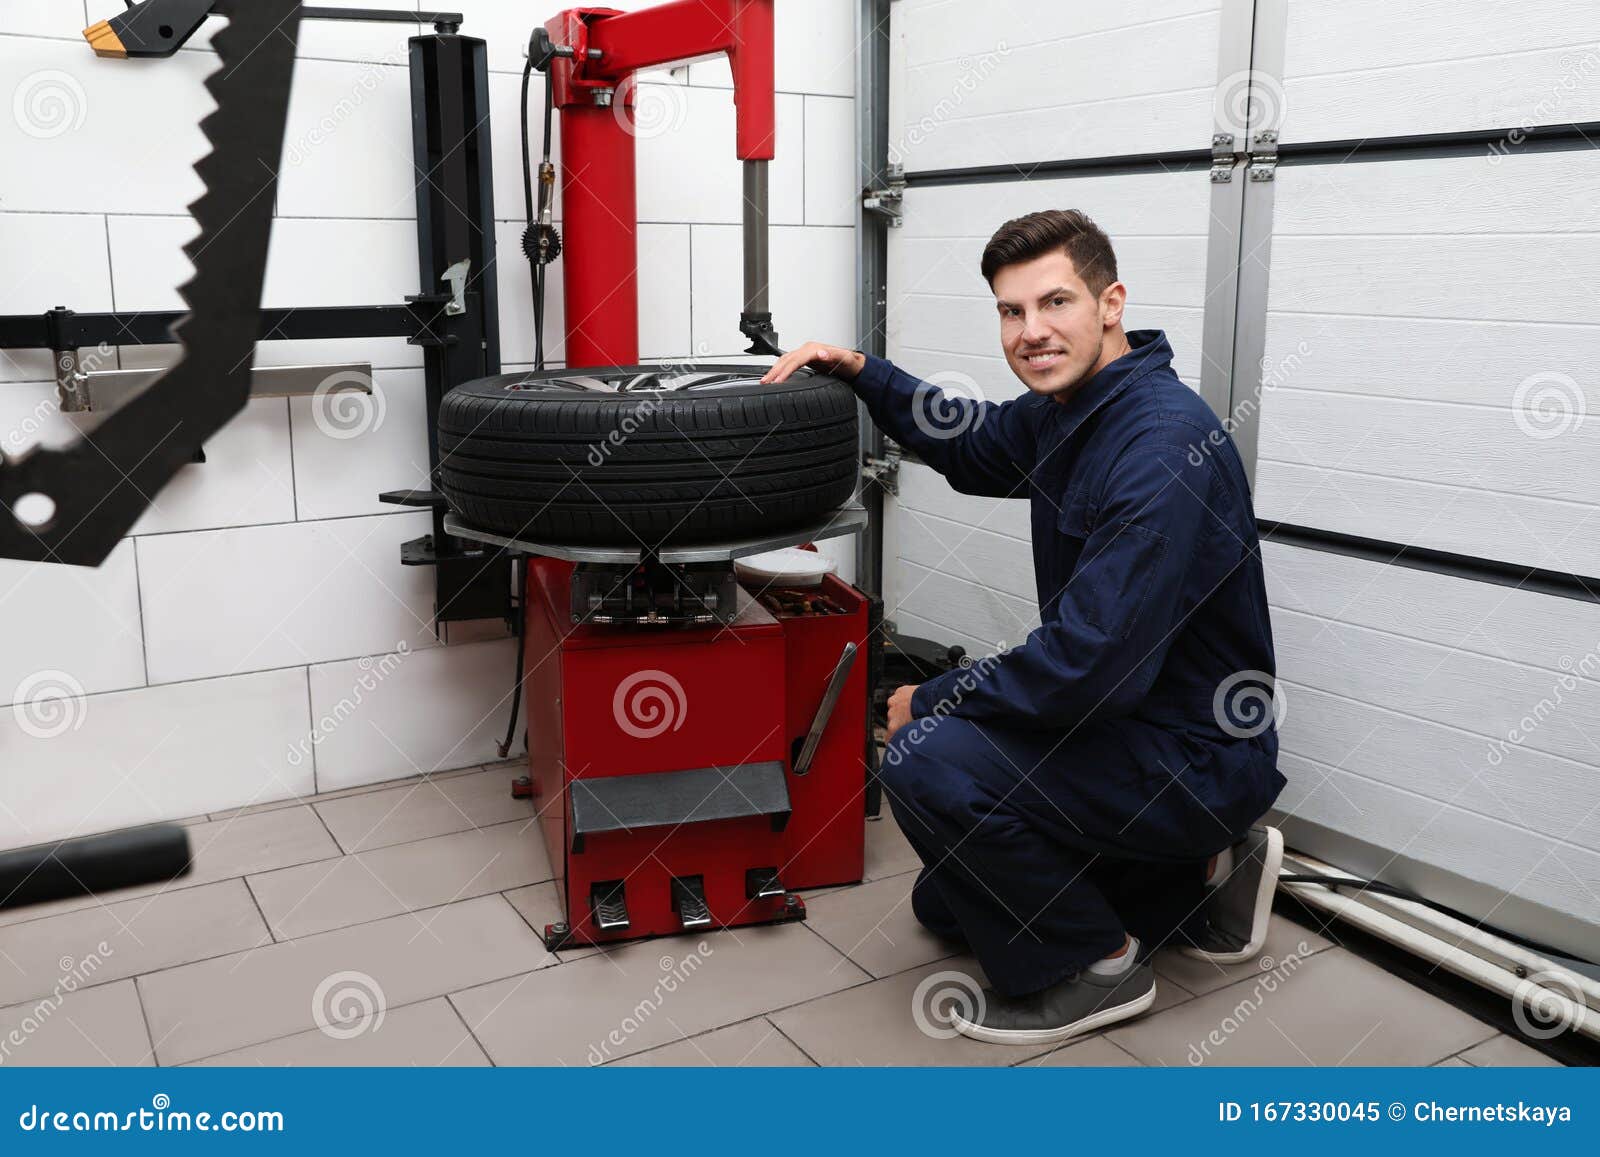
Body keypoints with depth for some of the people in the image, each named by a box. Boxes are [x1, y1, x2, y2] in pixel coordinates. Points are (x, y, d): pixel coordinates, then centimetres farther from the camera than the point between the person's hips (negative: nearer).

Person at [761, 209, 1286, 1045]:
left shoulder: (1164, 445, -28)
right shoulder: (1065, 410, 1)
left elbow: (1090, 663, -33)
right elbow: (971, 446, 23)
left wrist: (933, 701, -17)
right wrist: (859, 371, 7)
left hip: (1198, 758, -9)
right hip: (1134, 730, 10)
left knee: (929, 760, -25)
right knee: (947, 905, 19)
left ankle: (1094, 964, -4)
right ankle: (1195, 883, 22)